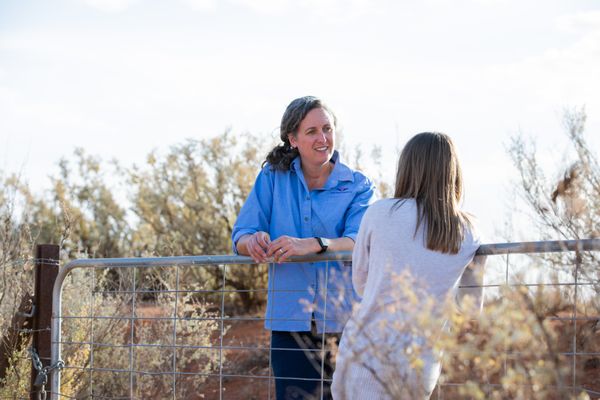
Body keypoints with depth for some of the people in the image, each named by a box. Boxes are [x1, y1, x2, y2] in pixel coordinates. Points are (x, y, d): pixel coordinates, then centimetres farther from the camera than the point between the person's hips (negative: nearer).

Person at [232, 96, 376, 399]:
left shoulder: (357, 186, 3)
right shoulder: (273, 177, 8)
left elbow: (359, 242, -13)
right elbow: (240, 236, 3)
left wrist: (313, 244, -32)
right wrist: (252, 241, -22)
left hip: (342, 321, -1)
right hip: (289, 321, 1)